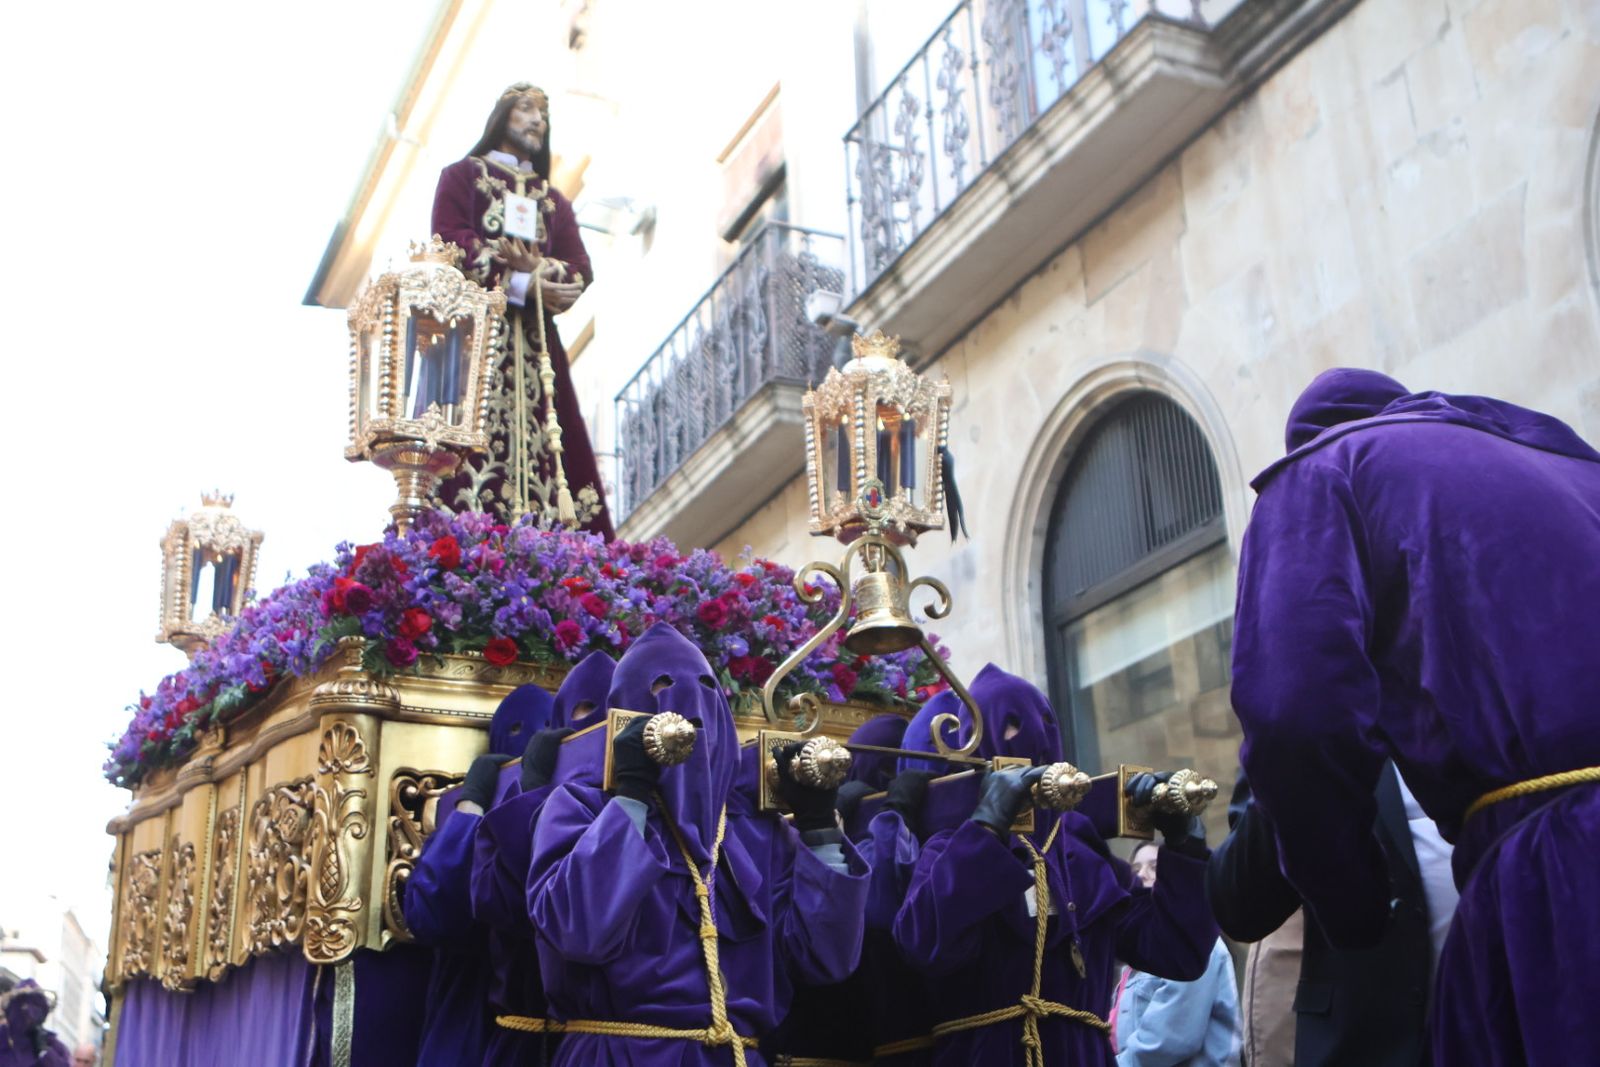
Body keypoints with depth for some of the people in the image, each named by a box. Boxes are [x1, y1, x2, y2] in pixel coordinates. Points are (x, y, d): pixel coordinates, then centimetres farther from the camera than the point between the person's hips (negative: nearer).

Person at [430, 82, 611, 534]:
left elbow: (580, 270, 11)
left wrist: (538, 270, -11)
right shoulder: (462, 175, 15)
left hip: (535, 338, 4)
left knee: (538, 442, -9)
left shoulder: (554, 200, 27)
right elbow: (450, 242, -3)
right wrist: (521, 284, -12)